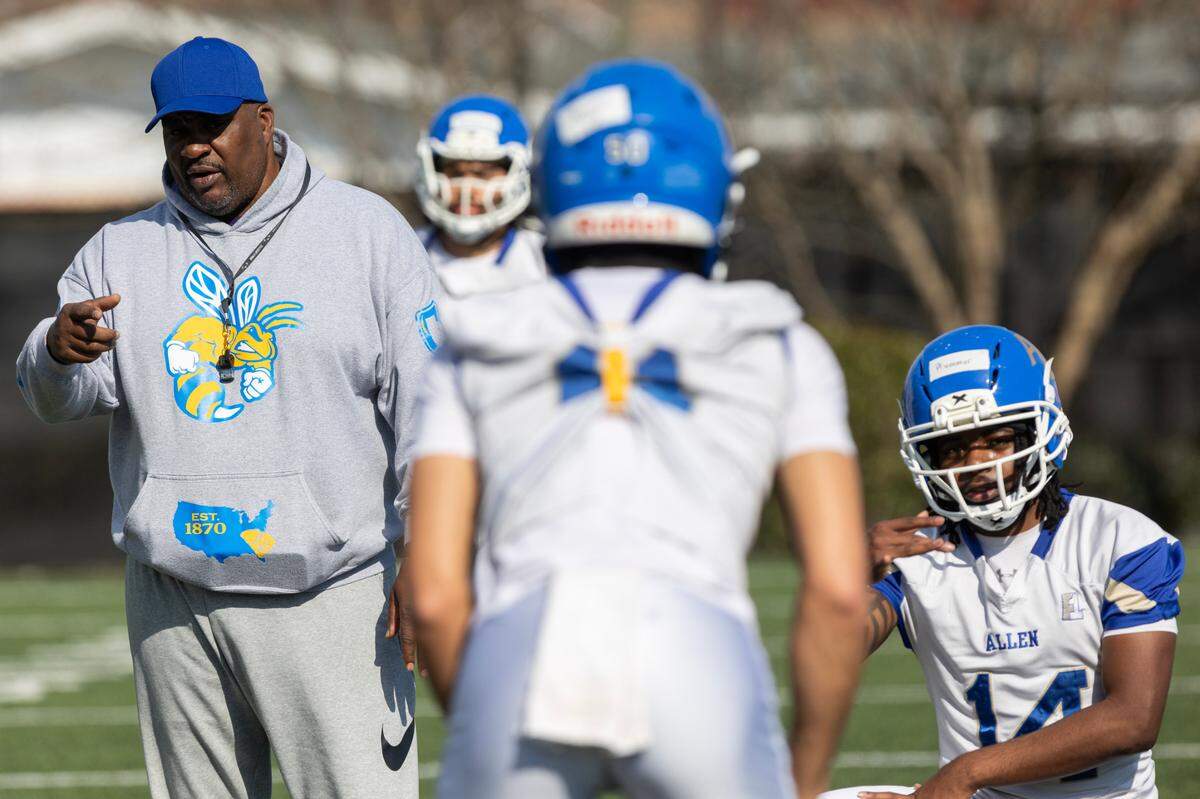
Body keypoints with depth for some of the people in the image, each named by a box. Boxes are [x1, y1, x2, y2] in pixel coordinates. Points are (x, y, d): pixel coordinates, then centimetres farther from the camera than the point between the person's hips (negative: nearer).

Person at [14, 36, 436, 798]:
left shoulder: (369, 232, 0)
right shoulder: (122, 251, 9)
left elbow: (423, 405, -3)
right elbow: (61, 397, -1)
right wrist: (59, 353, -26)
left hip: (329, 596, -3)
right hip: (175, 602, 4)